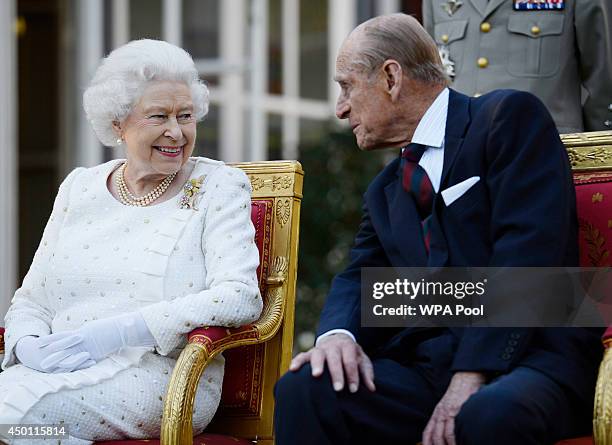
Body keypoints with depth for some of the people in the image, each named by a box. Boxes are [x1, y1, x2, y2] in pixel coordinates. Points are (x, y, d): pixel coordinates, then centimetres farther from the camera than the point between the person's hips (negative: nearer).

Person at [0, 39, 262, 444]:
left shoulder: (219, 187, 5)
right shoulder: (80, 187, 18)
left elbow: (240, 297, -10)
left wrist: (115, 333, -18)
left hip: (160, 373, -5)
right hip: (60, 369, 5)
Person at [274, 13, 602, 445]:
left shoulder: (509, 117, 1)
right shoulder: (386, 191, 25)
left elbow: (527, 250, -10)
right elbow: (361, 277, 15)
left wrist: (473, 376, -18)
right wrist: (339, 334, -10)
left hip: (529, 357, -6)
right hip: (424, 364, 6)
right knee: (302, 389, -21)